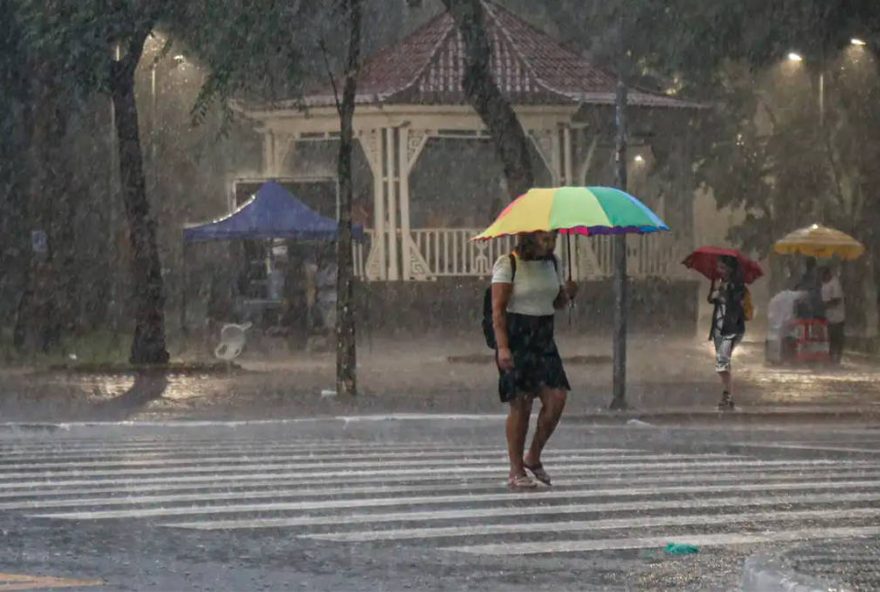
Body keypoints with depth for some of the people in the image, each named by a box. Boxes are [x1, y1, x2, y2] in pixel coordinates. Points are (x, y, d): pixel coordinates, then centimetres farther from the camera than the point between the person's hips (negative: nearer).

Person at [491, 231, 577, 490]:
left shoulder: (552, 263, 11)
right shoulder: (507, 264, -8)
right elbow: (498, 310, -12)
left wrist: (567, 294, -3)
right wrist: (502, 347, -21)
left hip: (544, 339, 6)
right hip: (516, 339, -6)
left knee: (556, 398, -6)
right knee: (520, 405, -5)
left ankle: (533, 457, 12)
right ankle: (516, 471, 3)